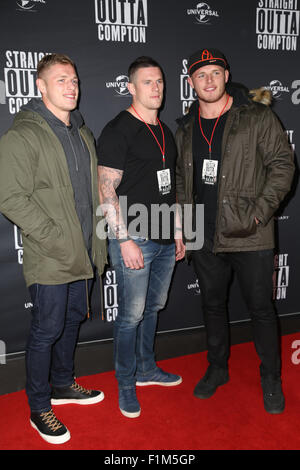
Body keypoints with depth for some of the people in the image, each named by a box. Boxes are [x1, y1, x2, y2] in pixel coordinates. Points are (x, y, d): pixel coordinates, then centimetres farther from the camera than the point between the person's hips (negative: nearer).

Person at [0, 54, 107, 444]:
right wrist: (55, 238, -20)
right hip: (50, 258, -7)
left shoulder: (82, 132, 14)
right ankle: (39, 408, 25)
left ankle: (63, 385, 41)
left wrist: (96, 237, 10)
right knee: (47, 331, 3)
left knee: (72, 320, 20)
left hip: (84, 252, 8)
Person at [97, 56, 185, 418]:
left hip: (164, 240, 8)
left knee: (153, 307, 18)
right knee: (132, 314, 2)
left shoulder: (165, 132, 16)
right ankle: (126, 384, 21)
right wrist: (125, 239, -19)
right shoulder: (118, 130, -8)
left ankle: (146, 369, 36)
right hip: (133, 241, -7)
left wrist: (177, 232, 17)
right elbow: (106, 191, -14)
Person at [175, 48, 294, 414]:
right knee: (212, 305, 16)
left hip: (249, 236, -4)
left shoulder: (257, 117, -3)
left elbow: (282, 164, -4)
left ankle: (271, 378, 29)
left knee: (260, 308, 7)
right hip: (205, 239, 4)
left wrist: (260, 212, -15)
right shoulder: (186, 128, 10)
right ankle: (217, 368, 37)